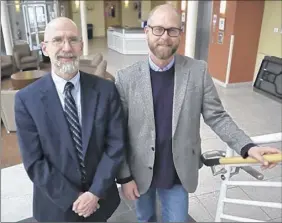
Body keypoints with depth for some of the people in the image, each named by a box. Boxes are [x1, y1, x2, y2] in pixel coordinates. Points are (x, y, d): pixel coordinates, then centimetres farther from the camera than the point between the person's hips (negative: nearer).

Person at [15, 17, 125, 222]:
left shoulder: (106, 90, -12)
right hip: (56, 204, -1)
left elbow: (116, 145, -10)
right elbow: (34, 162, -13)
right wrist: (73, 198, -14)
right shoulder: (26, 99, -14)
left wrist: (96, 193, -14)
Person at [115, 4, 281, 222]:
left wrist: (247, 146, -20)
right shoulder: (126, 77, -13)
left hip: (179, 173, 0)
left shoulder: (198, 71, -11)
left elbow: (216, 116, -6)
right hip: (140, 171, 1)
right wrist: (124, 176, -7)